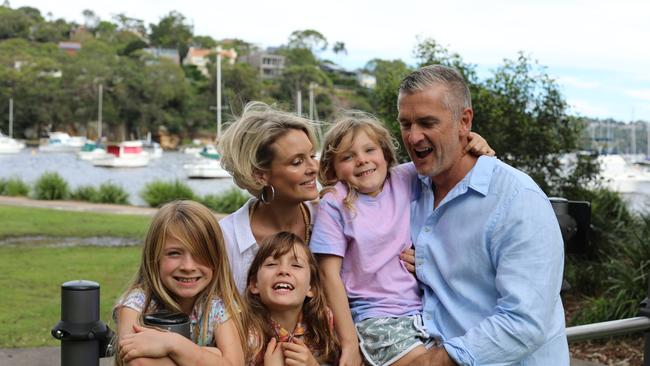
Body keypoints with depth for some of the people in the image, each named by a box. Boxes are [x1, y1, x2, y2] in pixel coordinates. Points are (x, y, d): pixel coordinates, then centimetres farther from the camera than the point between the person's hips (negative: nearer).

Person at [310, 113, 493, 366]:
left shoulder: (406, 179, 5)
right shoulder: (334, 204, -5)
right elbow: (330, 274, -7)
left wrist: (477, 149, -6)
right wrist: (349, 342, -11)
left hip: (424, 308, 4)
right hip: (374, 318, -4)